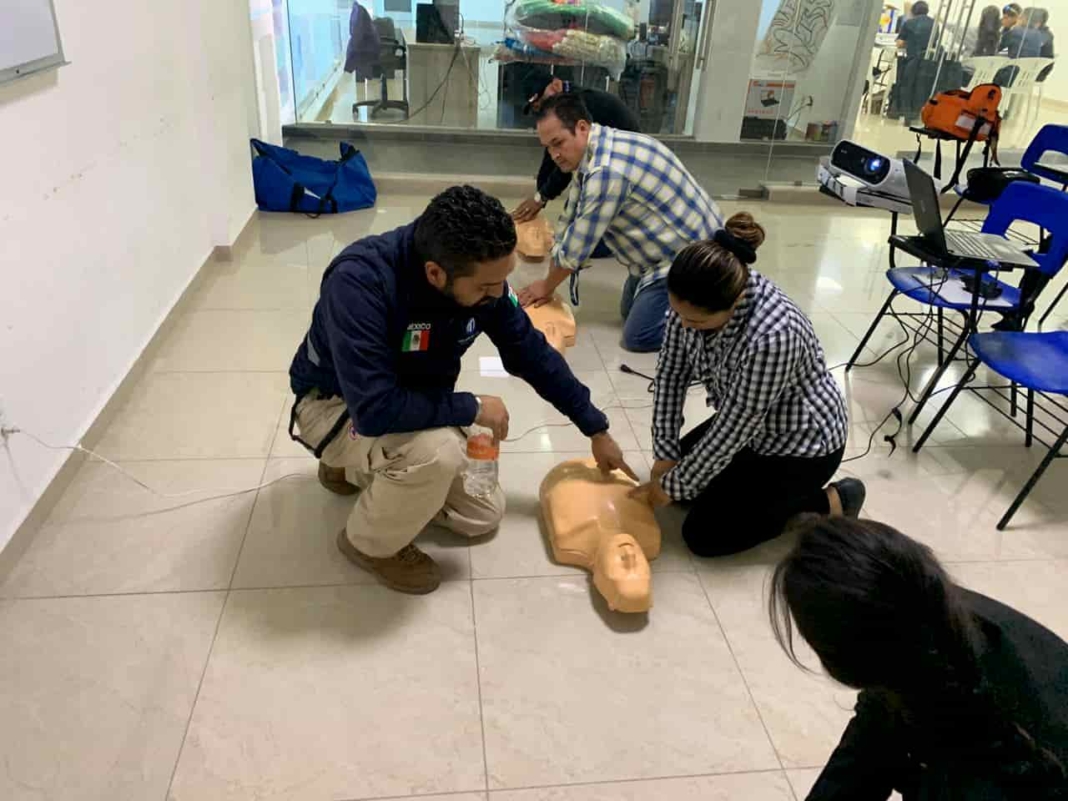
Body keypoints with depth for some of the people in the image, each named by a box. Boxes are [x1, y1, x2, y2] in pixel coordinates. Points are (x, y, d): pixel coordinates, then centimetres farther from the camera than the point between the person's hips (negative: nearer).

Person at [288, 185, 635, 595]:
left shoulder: (482, 277, -18)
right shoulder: (358, 282, -38)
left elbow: (533, 354, -4)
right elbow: (375, 410, -42)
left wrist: (596, 429, 1)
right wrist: (472, 408, -28)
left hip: (415, 407, 6)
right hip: (338, 405, -6)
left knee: (484, 514, 7)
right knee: (437, 452, -35)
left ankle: (355, 468, 21)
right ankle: (370, 543, -4)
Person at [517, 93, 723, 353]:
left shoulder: (606, 170, -31)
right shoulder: (592, 154, 2)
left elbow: (577, 247, -23)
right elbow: (568, 224, 6)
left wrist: (547, 286, -5)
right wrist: (548, 284, 6)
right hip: (673, 249, 10)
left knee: (637, 336, -10)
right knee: (630, 313, 19)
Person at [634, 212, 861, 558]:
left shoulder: (771, 336, -40)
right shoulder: (694, 297, -20)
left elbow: (732, 432, -29)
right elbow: (671, 372, -8)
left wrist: (672, 486, -17)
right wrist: (665, 454, -8)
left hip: (801, 443, -7)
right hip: (749, 426, 8)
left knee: (703, 535, -5)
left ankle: (830, 502, 7)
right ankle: (771, 488, 21)